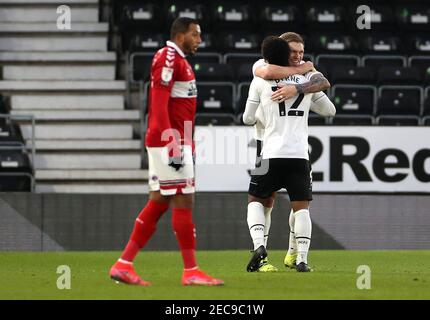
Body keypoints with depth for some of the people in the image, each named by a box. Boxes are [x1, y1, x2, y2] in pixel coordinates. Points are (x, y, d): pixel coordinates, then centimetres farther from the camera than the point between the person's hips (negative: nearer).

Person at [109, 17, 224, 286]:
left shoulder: (179, 61, 20)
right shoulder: (168, 58, -12)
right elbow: (159, 105, -19)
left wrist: (188, 144, 21)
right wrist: (173, 145, -24)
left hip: (176, 142, 10)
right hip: (168, 142, -10)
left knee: (158, 203, 9)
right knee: (183, 202, -7)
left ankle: (124, 265, 9)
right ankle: (191, 271, -4)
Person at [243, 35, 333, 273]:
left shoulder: (260, 81, 4)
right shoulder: (307, 78, 9)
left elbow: (248, 119, 12)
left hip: (272, 154, -1)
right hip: (300, 155, 1)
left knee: (256, 200, 14)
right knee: (301, 206, 5)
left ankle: (258, 244, -8)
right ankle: (302, 259, -7)